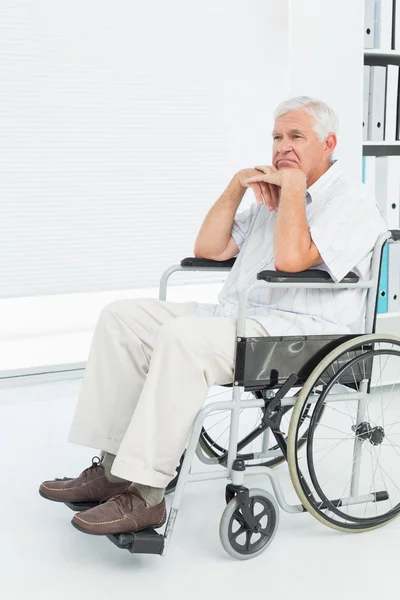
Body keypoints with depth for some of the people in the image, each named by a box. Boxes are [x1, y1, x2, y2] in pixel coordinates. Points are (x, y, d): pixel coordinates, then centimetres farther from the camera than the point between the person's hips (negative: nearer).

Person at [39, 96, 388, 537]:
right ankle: (112, 468, -8)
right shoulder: (273, 194, 24)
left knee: (183, 336, -34)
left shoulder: (352, 203, -4)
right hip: (234, 318, 9)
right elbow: (209, 249, 17)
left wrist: (293, 184, -11)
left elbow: (291, 259, -22)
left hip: (299, 332, -9)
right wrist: (238, 184, 10)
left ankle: (145, 494, -30)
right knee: (122, 317, -4)